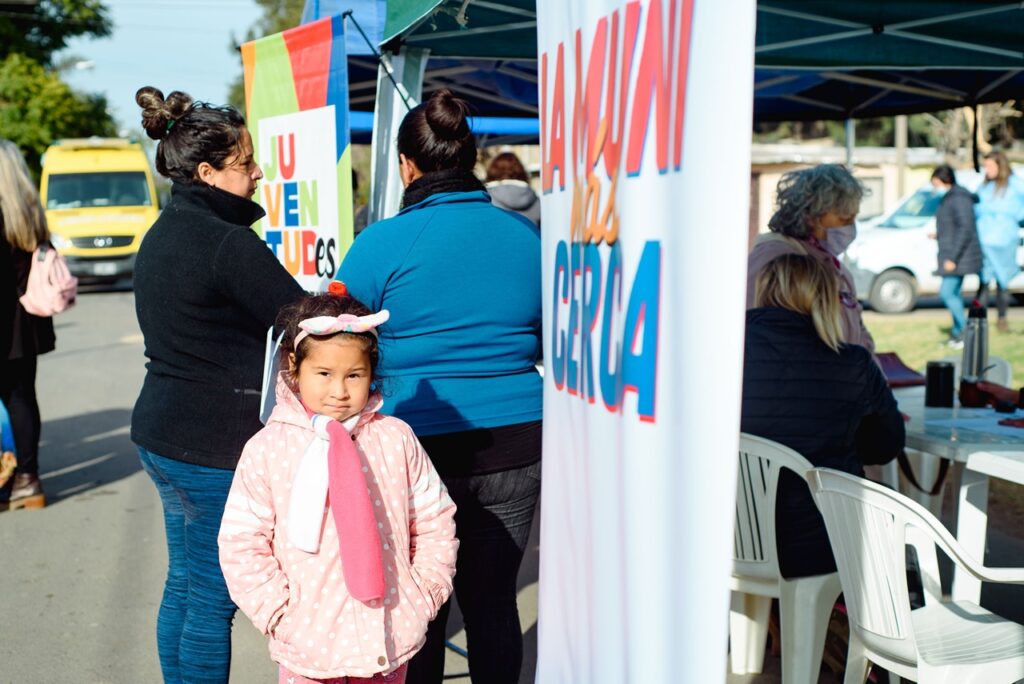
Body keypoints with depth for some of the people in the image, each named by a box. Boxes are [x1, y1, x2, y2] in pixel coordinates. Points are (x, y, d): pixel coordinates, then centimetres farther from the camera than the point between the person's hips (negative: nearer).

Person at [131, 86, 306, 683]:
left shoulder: (162, 235, 11)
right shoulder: (227, 242, -19)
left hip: (162, 432, 10)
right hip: (217, 445, -10)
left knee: (185, 584, 18)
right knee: (215, 597, 1)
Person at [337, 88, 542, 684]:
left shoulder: (382, 244, -10)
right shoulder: (526, 236, 3)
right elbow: (550, 341, 14)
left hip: (419, 449, -3)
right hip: (515, 445, 4)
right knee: (493, 601, 13)